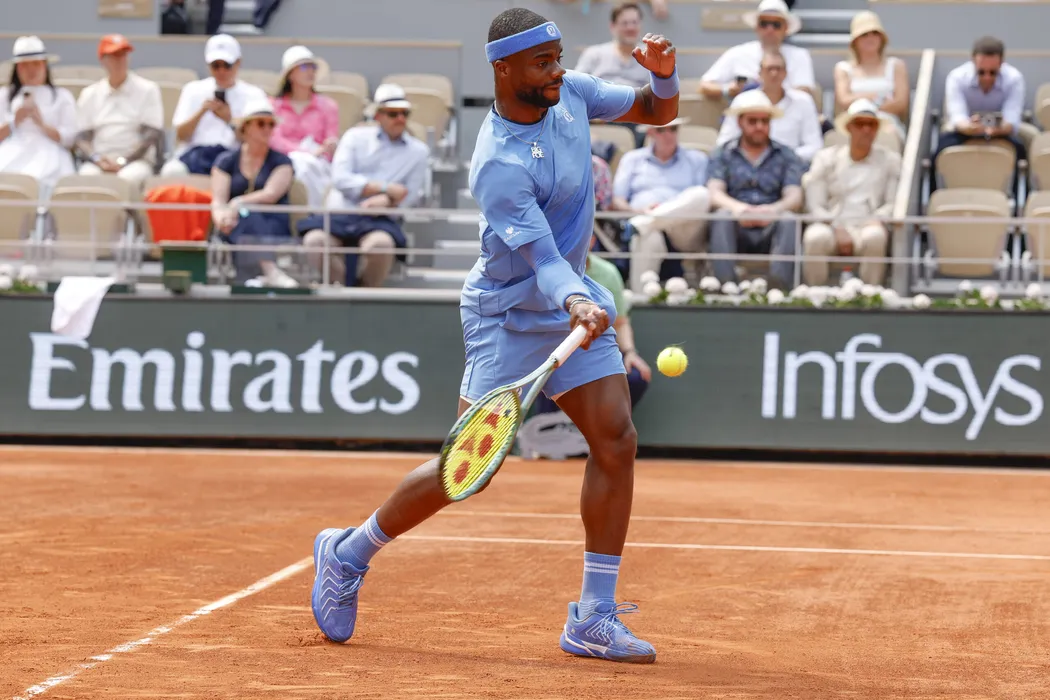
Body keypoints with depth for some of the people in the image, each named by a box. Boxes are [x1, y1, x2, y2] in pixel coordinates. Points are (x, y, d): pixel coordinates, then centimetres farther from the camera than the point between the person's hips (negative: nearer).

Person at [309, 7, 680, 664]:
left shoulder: (571, 93, -3)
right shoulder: (499, 165, -27)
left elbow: (659, 111, 9)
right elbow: (542, 258, -34)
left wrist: (664, 71, -13)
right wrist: (573, 302, -54)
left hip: (577, 299, 7)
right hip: (510, 314, -7)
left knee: (617, 440, -6)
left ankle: (593, 617, -2)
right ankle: (348, 555, 17)